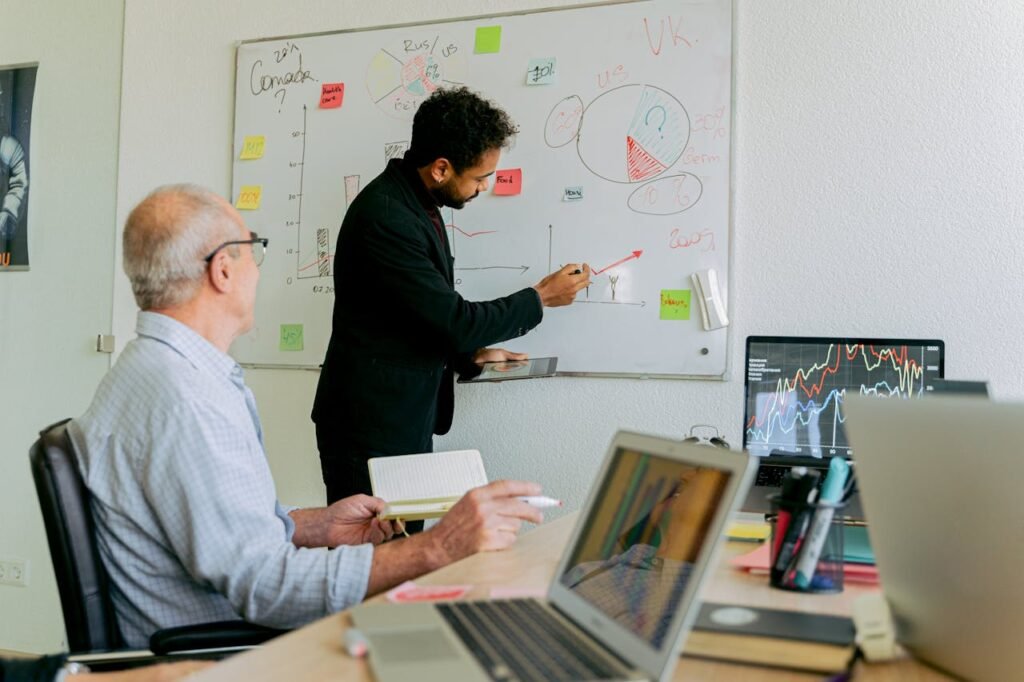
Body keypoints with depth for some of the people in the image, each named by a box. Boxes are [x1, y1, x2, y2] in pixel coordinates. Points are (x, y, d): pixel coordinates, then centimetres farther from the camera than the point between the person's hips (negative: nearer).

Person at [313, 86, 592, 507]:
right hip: (371, 429, -9)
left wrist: (471, 353, 9)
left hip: (410, 423, 9)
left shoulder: (417, 201, 9)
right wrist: (541, 298, -8)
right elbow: (453, 319, -20)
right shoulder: (385, 216, -22)